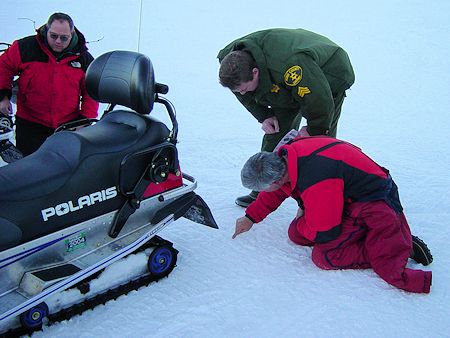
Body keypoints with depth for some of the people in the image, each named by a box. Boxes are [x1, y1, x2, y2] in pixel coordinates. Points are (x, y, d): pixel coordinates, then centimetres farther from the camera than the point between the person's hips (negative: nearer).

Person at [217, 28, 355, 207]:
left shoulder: (290, 64, -47)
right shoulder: (232, 60, -22)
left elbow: (320, 100, -37)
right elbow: (245, 95, 0)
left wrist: (313, 131, -21)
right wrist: (263, 116, -8)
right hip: (287, 85, 7)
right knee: (276, 131, 5)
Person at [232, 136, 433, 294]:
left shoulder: (316, 183, -36)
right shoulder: (284, 156, -7)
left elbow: (322, 234, -24)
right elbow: (273, 194, 15)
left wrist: (301, 220, -4)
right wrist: (250, 218, 15)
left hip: (372, 203, -10)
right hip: (345, 198, 10)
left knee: (324, 257, -21)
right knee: (295, 235, 3)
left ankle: (403, 247, -11)